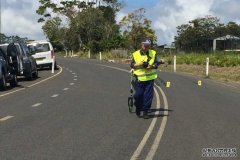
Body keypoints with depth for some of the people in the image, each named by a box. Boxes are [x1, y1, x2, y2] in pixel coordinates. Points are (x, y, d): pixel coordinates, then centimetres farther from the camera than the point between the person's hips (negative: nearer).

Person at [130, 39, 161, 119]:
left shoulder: (153, 53, 4)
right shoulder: (135, 54, 0)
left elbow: (157, 63, 5)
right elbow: (132, 64, 3)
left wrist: (152, 66, -14)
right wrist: (138, 64, -16)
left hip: (150, 78, 1)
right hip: (139, 78, -1)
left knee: (148, 95, -1)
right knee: (138, 95, -1)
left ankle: (145, 111, 11)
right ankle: (138, 108, 26)